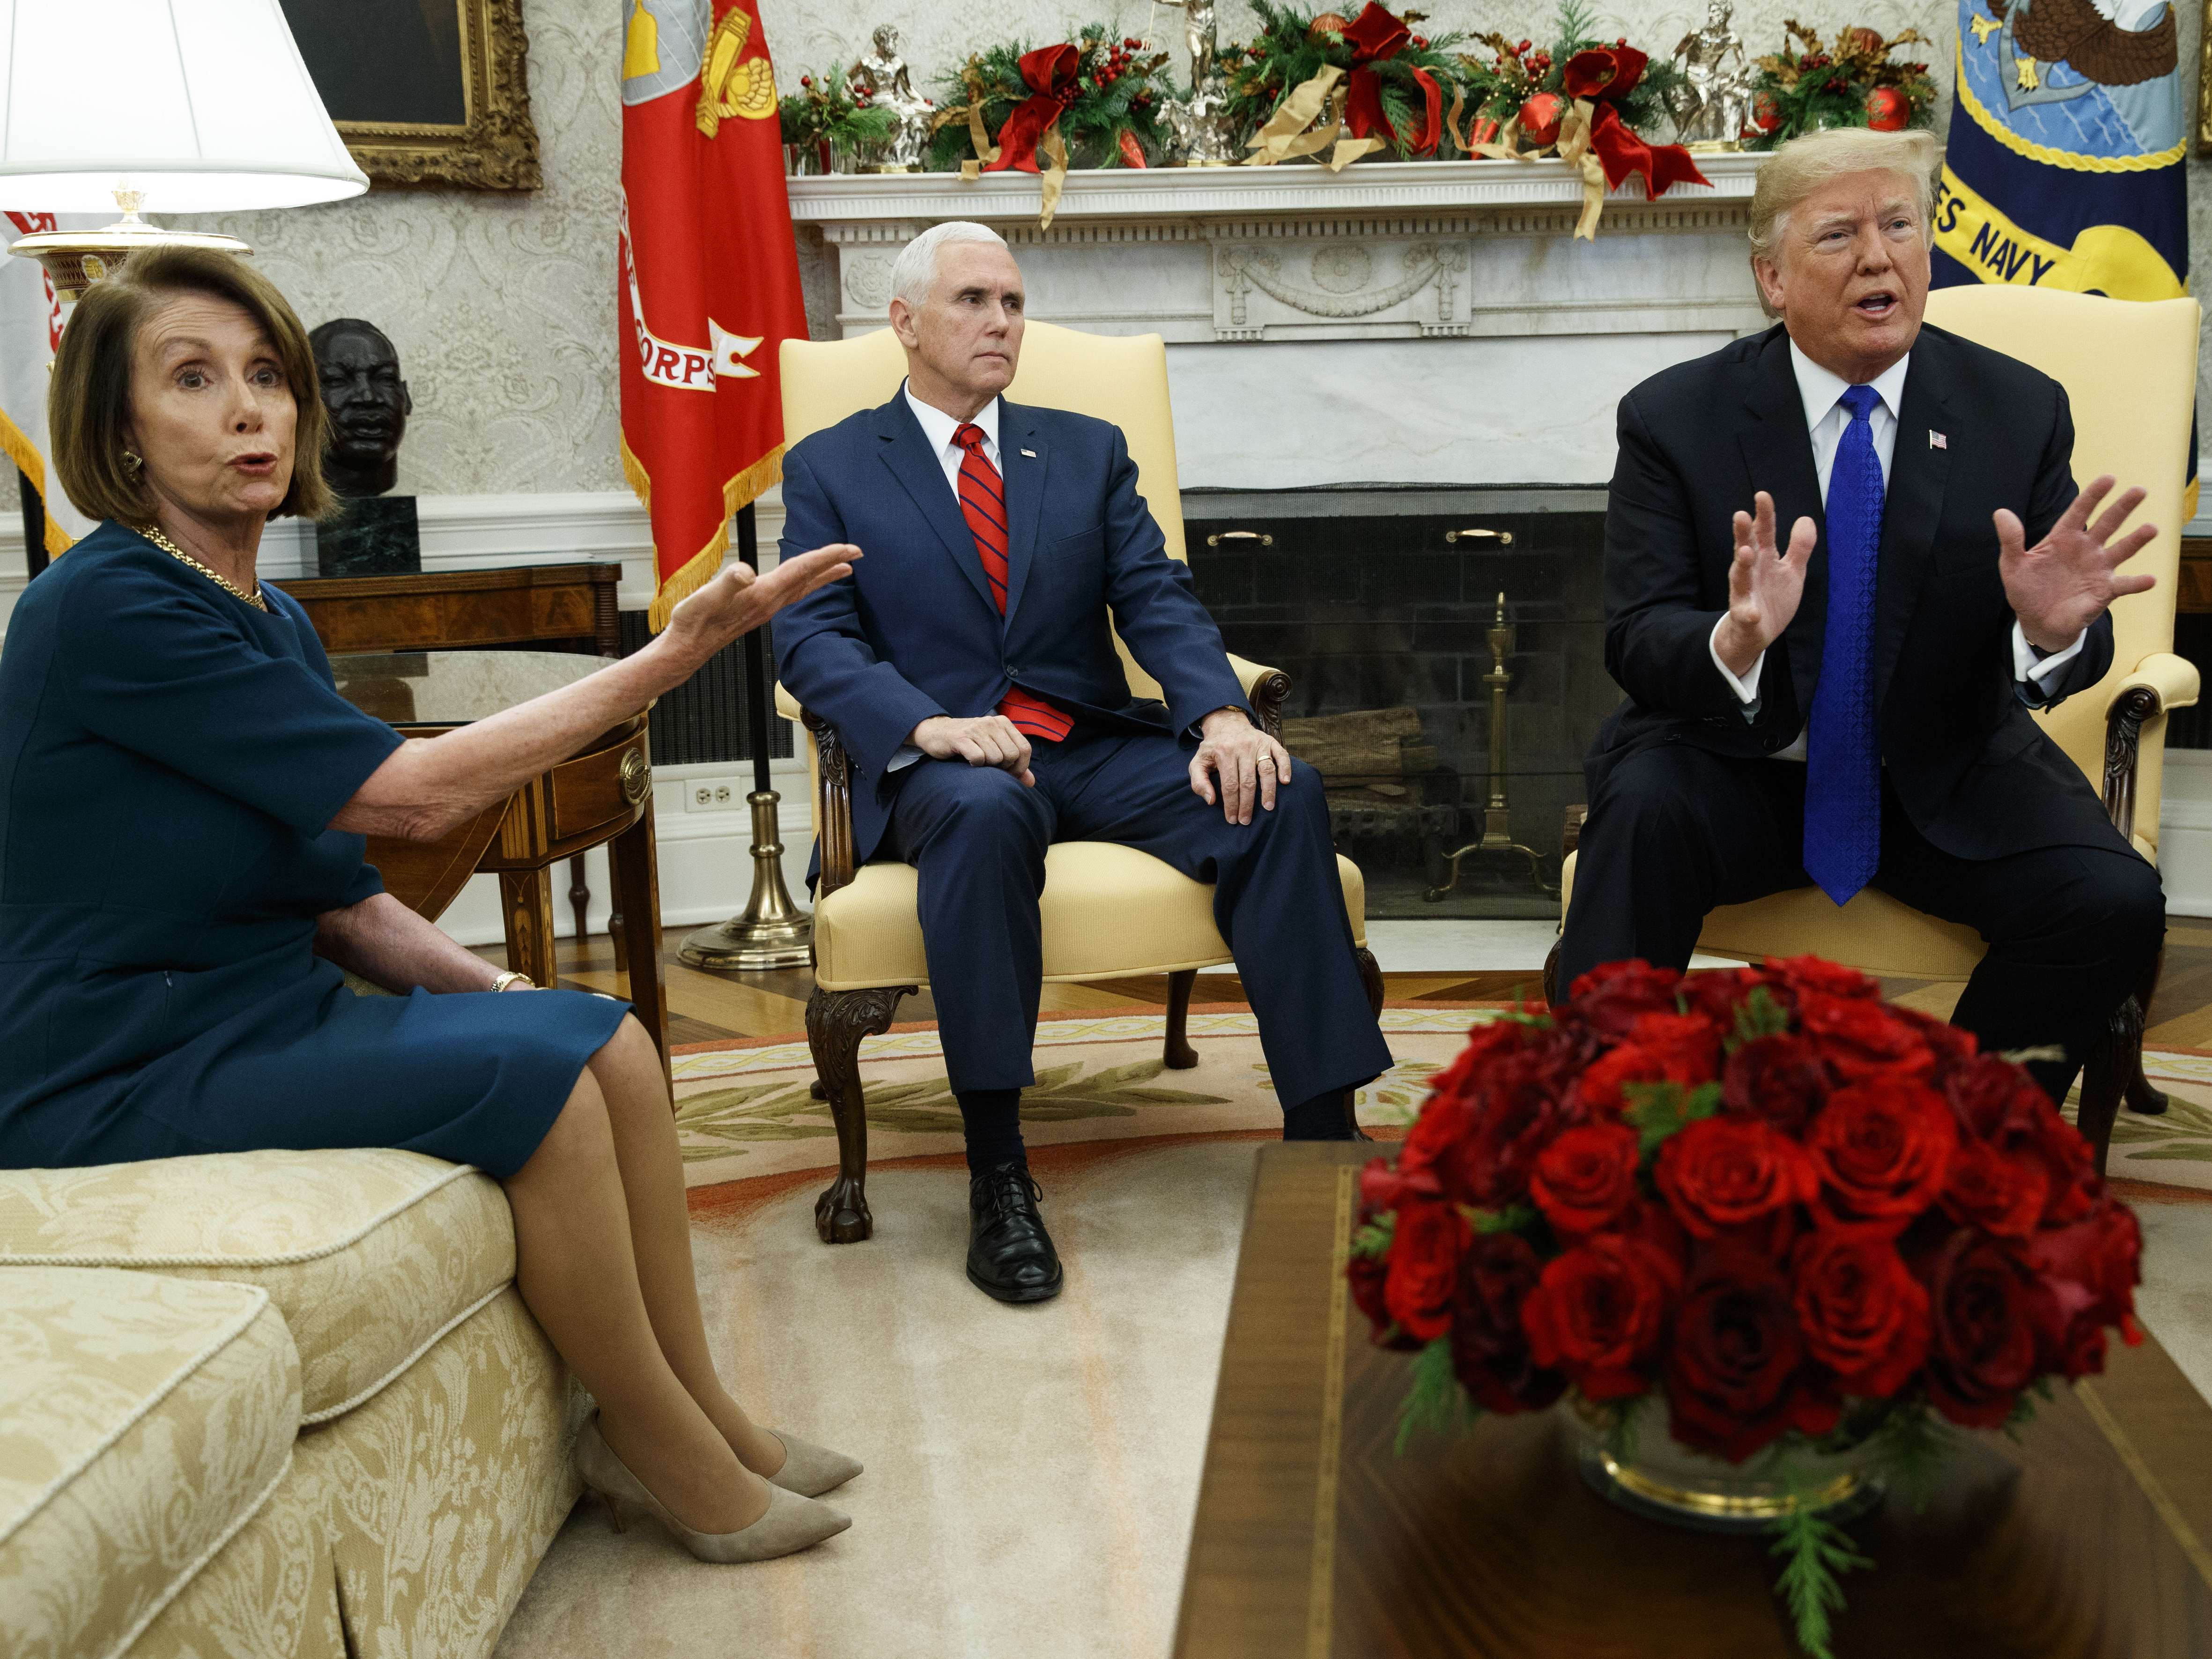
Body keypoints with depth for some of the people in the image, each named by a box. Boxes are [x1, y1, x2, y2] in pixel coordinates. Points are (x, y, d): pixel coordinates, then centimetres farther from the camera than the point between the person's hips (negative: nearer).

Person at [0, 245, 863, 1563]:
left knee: (613, 1043, -5)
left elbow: (335, 889, 12)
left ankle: (700, 1416, 4)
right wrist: (677, 653, -22)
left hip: (265, 1007, 8)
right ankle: (667, 1453, -2)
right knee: (539, 1083, -21)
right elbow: (413, 793, -23)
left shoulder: (273, 618, 9)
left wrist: (498, 991, -5)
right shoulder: (107, 610, -19)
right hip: (121, 1074, -8)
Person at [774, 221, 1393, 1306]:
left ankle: (1322, 1136, -23)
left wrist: (1222, 713, -14)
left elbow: (1158, 601, 8)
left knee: (1279, 797, -25)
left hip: (1099, 747, 3)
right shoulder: (829, 470, 12)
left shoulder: (1089, 451, 19)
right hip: (943, 763, -3)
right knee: (985, 811, -39)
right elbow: (813, 641, -1)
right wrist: (927, 725, -22)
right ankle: (997, 1176, -32)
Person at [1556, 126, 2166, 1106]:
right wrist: (1734, 645, -34)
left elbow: (2071, 658, 0)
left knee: (2116, 905, -21)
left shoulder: (2020, 412, 1)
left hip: (1945, 779, 2)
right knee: (1645, 808, -34)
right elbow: (1635, 643, -10)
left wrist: (2055, 629, -26)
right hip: (1740, 769, -2)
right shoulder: (1675, 418, -4)